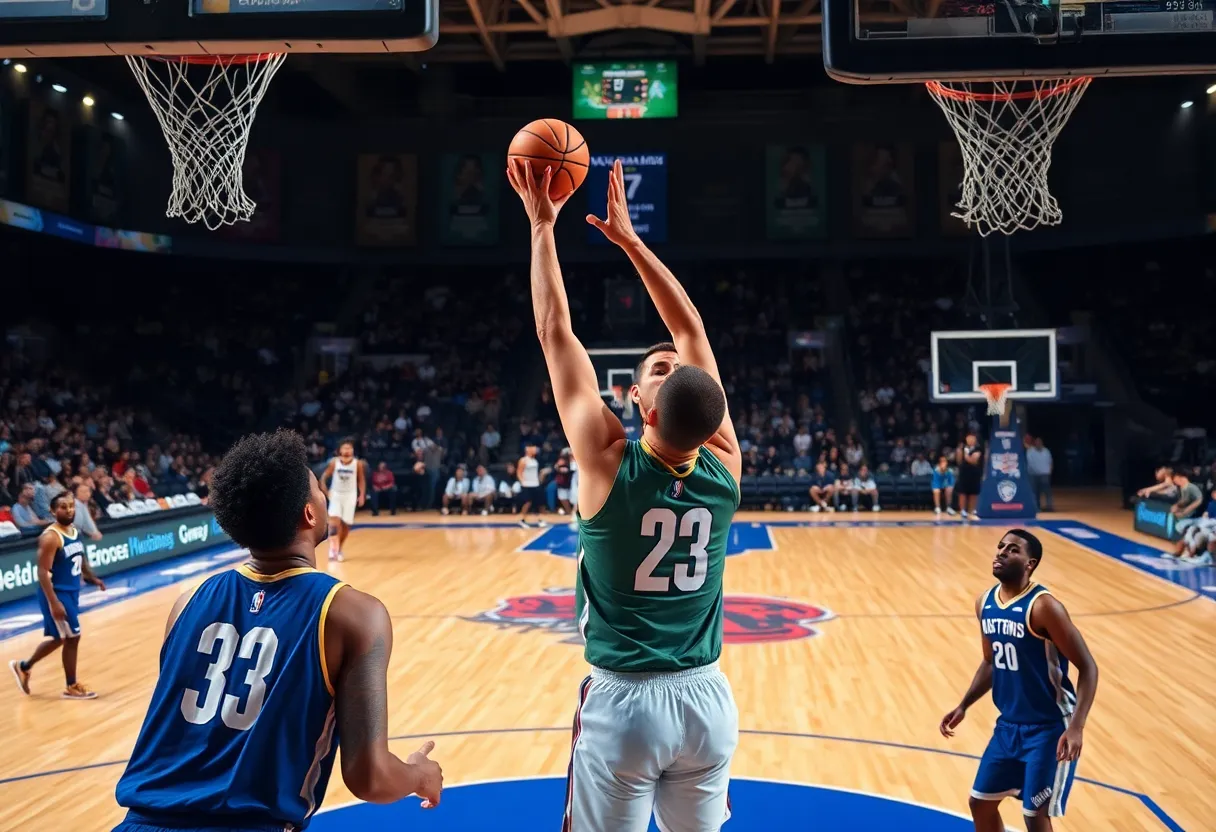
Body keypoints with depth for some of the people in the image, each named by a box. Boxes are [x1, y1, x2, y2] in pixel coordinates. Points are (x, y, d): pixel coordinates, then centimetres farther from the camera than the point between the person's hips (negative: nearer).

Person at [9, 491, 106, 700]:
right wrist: (53, 603, -27)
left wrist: (92, 578, 10)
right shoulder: (50, 537, -20)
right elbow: (42, 572, -23)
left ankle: (23, 667, 34)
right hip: (57, 593, -9)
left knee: (60, 638, 16)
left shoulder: (75, 531, 7)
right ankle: (71, 686, 9)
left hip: (72, 591, 9)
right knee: (72, 637, -3)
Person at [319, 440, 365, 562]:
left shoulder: (358, 463, -8)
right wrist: (325, 491, -8)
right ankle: (333, 548, -18)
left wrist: (362, 495, -6)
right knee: (334, 520, -18)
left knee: (345, 524, 4)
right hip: (336, 494, -1)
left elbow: (361, 480, 3)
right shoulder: (334, 462, -8)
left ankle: (340, 548, 23)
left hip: (350, 495, 1)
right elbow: (324, 477, 1)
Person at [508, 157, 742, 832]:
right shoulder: (723, 465, -8)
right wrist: (627, 237, 7)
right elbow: (691, 329, 1)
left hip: (623, 702, -4)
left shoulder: (609, 464, -17)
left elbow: (555, 333, -10)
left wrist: (542, 227, -1)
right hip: (706, 698, 4)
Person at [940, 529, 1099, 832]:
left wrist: (1076, 728, -27)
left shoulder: (1043, 606, -20)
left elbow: (1088, 668, -18)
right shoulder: (984, 603, 2)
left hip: (1049, 728, -7)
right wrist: (963, 706, 11)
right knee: (981, 802, 14)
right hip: (1008, 724, 8)